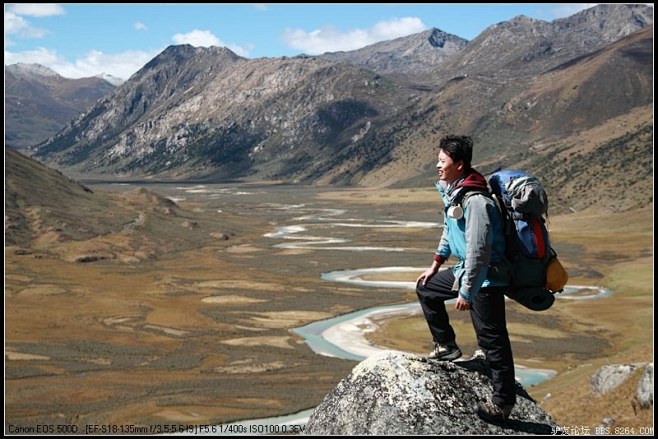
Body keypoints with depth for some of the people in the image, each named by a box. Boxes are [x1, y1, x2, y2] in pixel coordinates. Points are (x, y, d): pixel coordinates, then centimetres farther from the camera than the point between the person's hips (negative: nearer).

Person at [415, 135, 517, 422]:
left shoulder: (476, 201, -27)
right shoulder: (452, 192, 4)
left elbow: (478, 251, -27)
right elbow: (449, 231, 20)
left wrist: (465, 293, -22)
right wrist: (435, 265, 23)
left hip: (485, 277, -10)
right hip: (465, 269, 10)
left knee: (492, 339, -5)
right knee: (426, 288, 23)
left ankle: (503, 402, 4)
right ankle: (446, 346, 32)